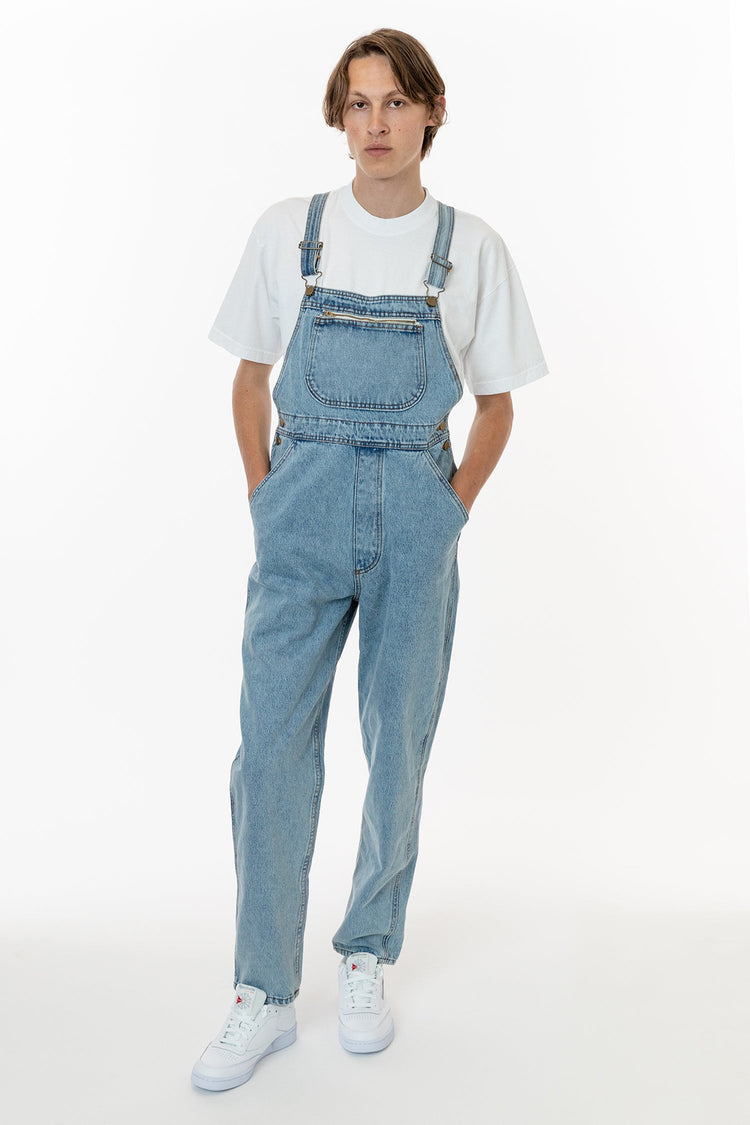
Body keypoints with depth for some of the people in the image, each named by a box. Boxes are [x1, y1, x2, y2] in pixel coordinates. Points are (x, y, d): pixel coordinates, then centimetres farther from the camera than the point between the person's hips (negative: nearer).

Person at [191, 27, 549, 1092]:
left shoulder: (472, 248, 3)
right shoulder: (287, 232, 4)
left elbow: (496, 404, 9)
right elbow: (251, 378, 11)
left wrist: (450, 512, 0)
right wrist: (263, 497, 3)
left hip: (417, 514, 0)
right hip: (303, 505, 0)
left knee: (399, 745, 7)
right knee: (272, 746, -2)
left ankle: (367, 959, 27)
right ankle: (264, 996, 11)